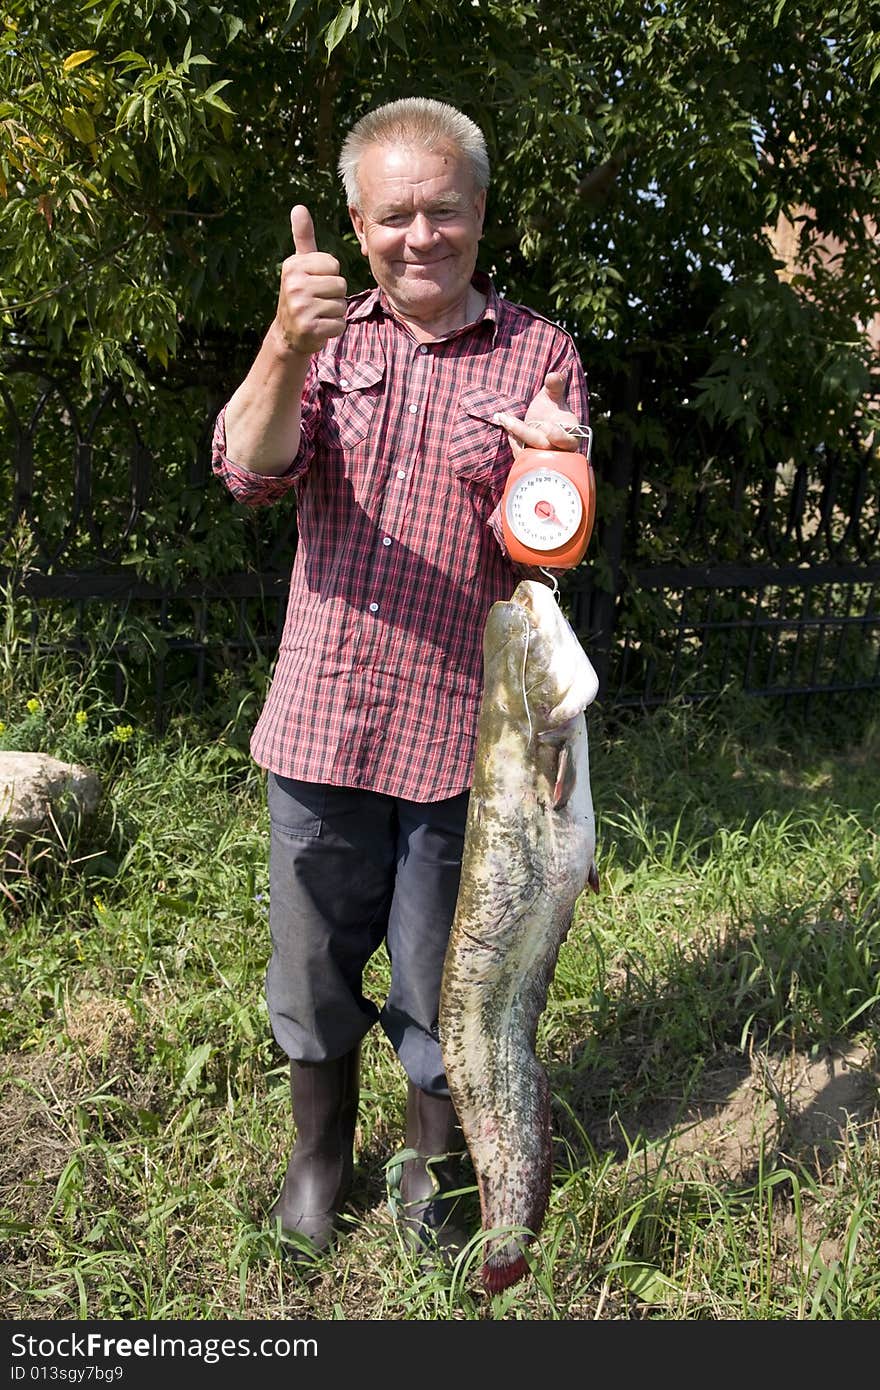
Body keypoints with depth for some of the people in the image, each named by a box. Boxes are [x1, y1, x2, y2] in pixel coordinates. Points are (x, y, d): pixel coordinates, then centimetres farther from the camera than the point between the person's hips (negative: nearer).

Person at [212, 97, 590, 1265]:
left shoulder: (538, 354, 2)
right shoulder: (329, 337, 6)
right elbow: (251, 471, -11)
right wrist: (286, 349, -29)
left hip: (458, 728, -1)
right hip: (320, 719, 2)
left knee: (438, 977, 11)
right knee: (316, 955, 15)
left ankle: (437, 1167, 36)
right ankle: (320, 1150, 40)